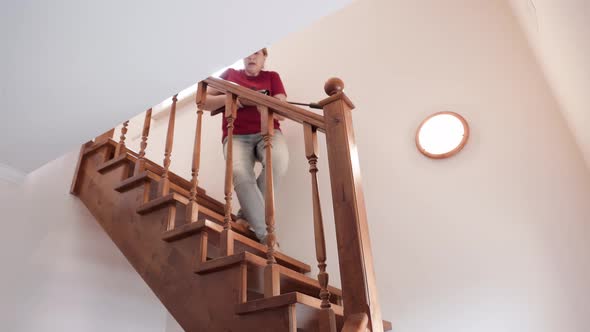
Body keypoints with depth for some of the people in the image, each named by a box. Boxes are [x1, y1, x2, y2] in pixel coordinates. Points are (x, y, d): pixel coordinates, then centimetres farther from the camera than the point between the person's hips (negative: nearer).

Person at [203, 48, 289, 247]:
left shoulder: (271, 77, 17)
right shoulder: (230, 74, 19)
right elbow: (203, 102, 15)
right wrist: (226, 98, -4)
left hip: (267, 132, 1)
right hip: (237, 136, 0)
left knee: (279, 159, -36)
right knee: (240, 174, -34)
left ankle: (247, 214, -18)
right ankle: (265, 235, -30)